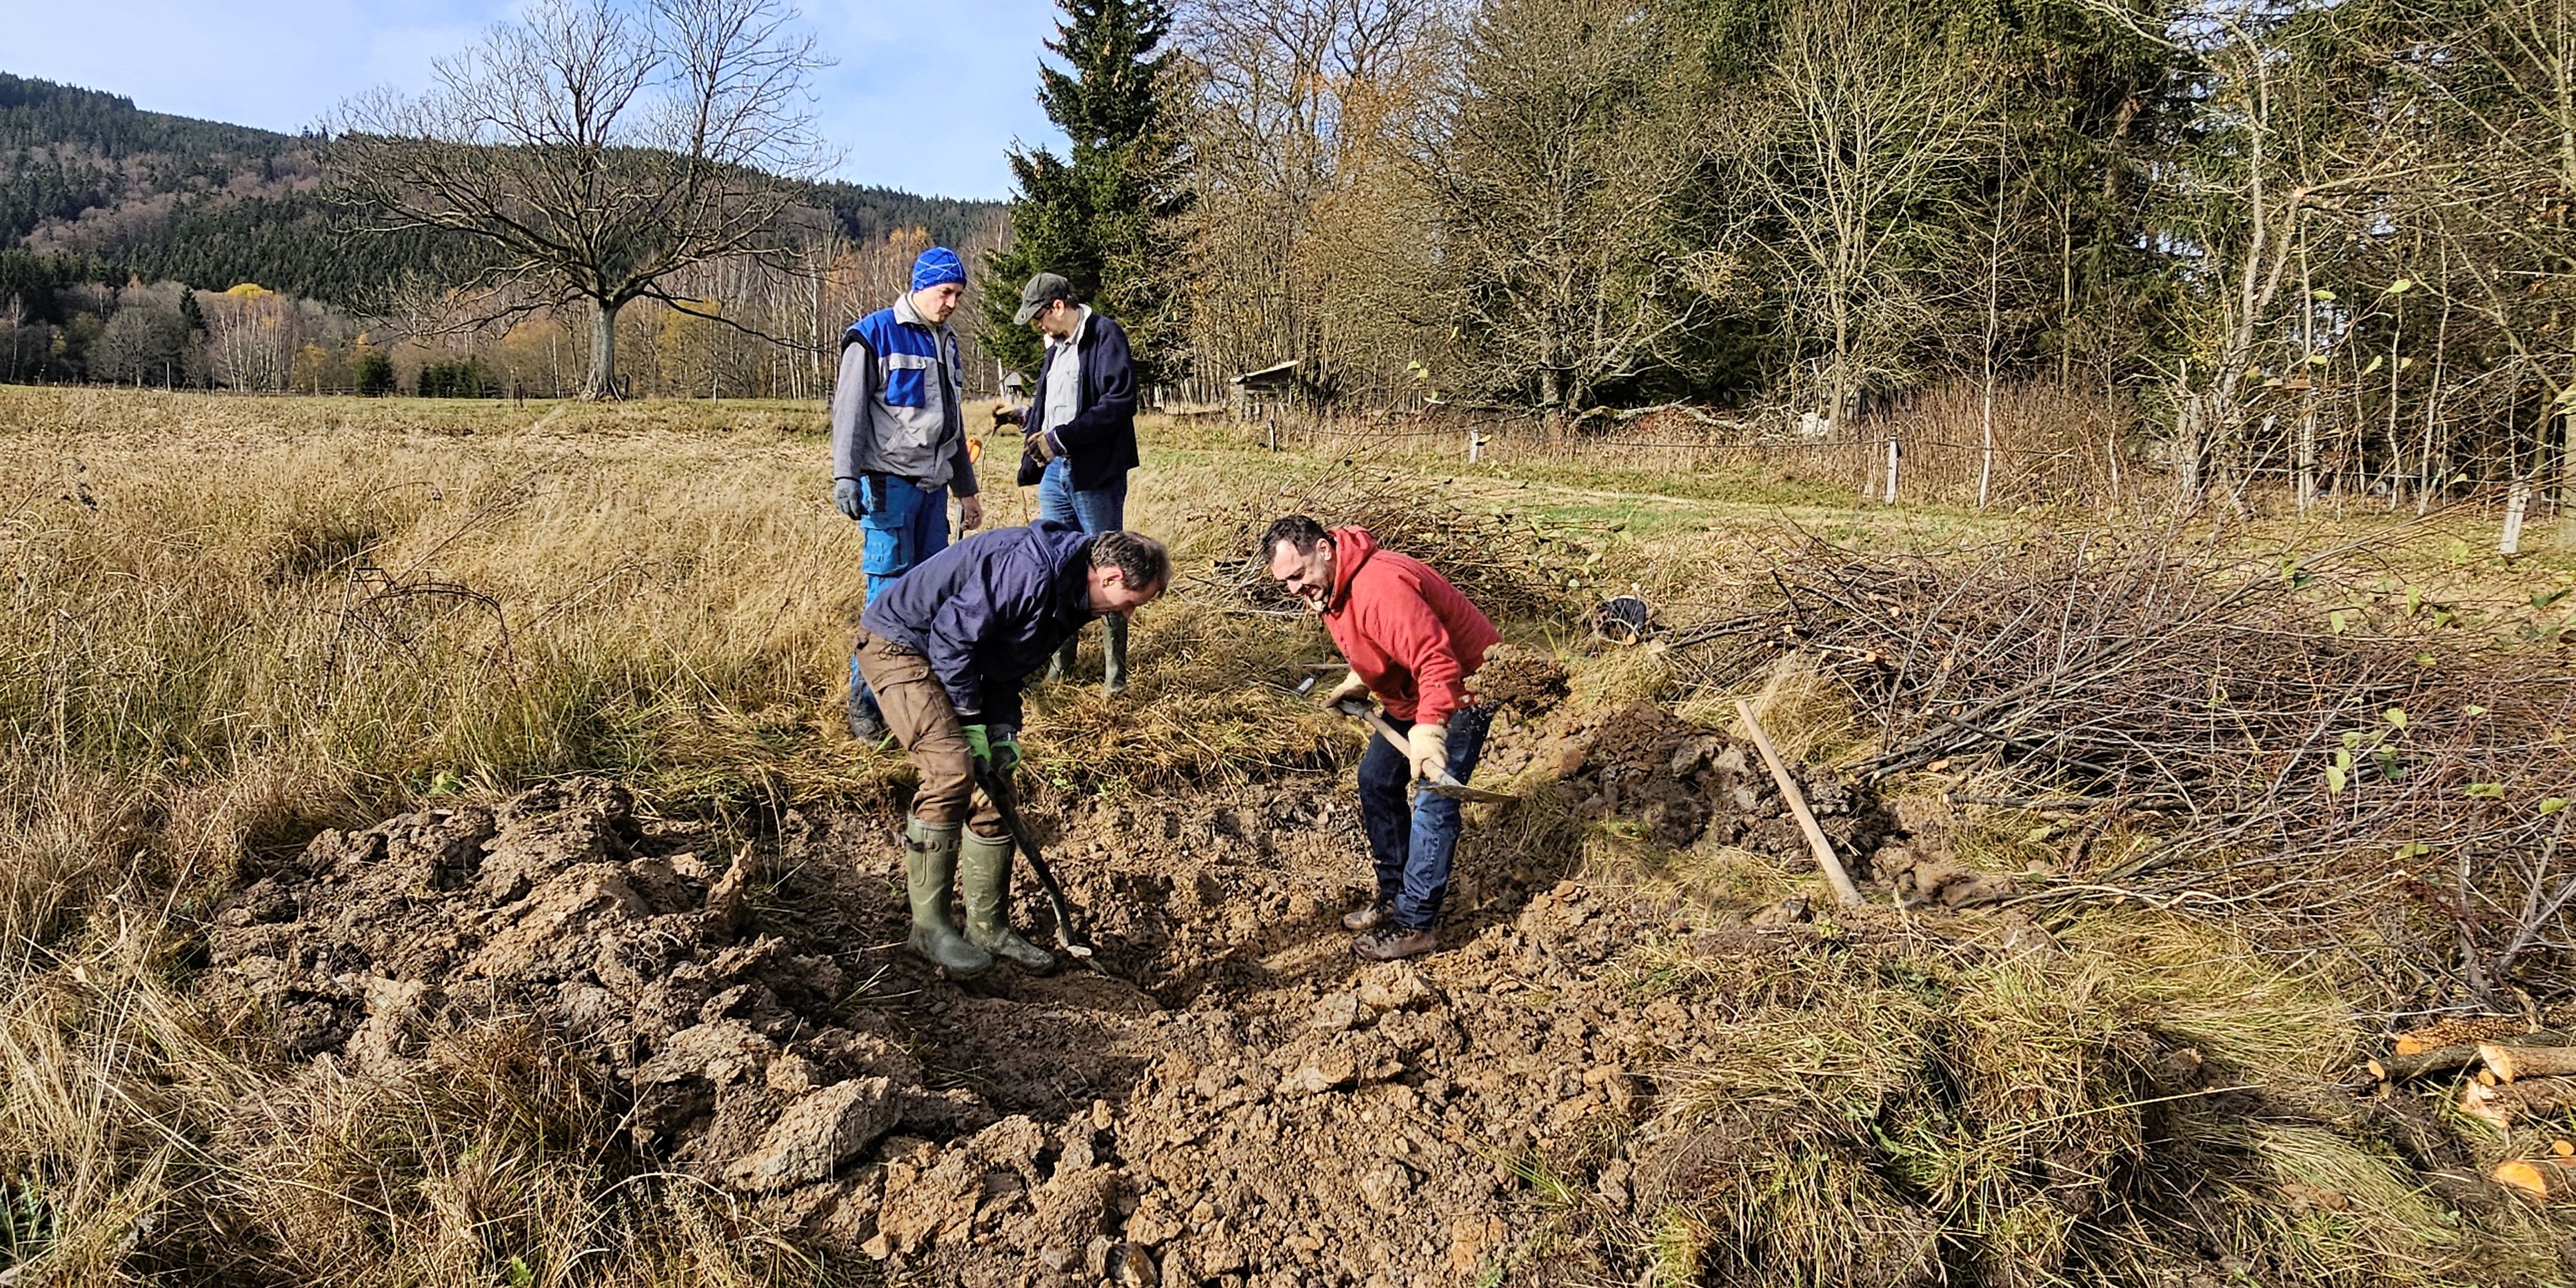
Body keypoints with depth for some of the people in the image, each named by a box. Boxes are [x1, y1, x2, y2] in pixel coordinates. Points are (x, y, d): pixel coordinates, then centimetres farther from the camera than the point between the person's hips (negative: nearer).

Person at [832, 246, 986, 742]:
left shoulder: (946, 342, 18)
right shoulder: (874, 335, -4)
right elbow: (849, 409, -10)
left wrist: (967, 489, 26)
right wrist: (845, 476, -20)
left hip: (933, 487, 7)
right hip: (889, 483, -7)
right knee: (891, 594, -9)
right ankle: (865, 700, -1)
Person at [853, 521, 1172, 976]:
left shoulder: (1067, 597, 3)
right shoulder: (1030, 569, -29)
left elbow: (1007, 665, 10)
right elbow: (951, 635, -27)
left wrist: (1004, 730, -4)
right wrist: (971, 722, -20)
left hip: (959, 655, 10)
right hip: (898, 644, -10)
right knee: (952, 769, -24)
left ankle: (989, 928, 16)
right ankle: (929, 925, -13)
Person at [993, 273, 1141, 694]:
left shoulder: (1105, 336, -9)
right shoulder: (1056, 347, 17)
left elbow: (1119, 403, -21)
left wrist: (1060, 437, -22)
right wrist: (1022, 415, 18)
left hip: (1096, 474, -8)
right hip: (1055, 472, 8)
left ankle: (1115, 672, 8)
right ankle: (1060, 663, 22)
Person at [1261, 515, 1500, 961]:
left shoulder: (1381, 587, -34)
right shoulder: (1329, 589, -1)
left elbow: (1438, 662, -40)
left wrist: (1429, 731, -47)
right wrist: (1357, 682, 5)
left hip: (1461, 690, -11)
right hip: (1411, 694, 11)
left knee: (1432, 803, -12)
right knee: (1377, 779, 16)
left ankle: (1416, 924, -3)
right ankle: (1394, 895, 27)